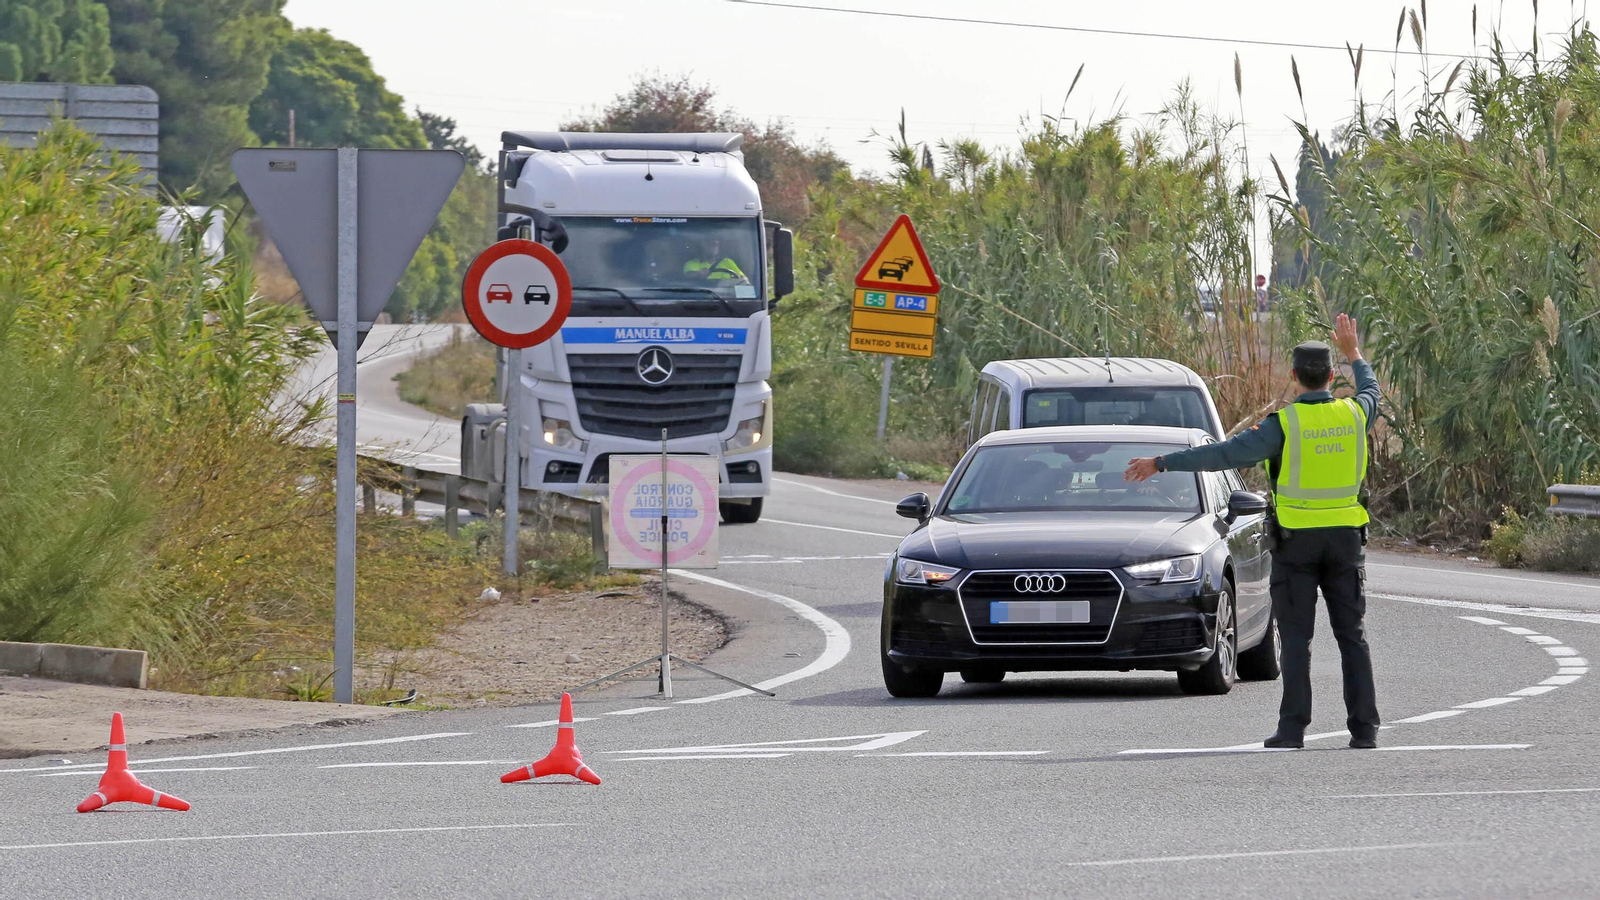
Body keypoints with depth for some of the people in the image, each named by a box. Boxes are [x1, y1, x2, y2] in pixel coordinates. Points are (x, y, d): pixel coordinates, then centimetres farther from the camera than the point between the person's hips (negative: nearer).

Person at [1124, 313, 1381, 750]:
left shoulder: (1284, 424, -14)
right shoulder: (1353, 415, -1)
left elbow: (1224, 455, -17)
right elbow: (1371, 391, 26)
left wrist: (1161, 463, -12)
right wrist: (1352, 353, 42)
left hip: (1296, 539, -3)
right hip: (1345, 537, 3)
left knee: (1296, 637, 0)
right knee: (1352, 635, 6)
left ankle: (1293, 727, -6)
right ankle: (1364, 727, 1)